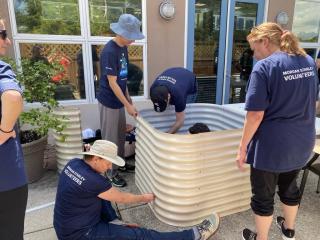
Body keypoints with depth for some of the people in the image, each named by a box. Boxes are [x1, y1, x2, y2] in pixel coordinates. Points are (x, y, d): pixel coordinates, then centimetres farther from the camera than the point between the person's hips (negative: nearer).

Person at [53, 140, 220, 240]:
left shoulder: (73, 164, -5)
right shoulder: (93, 181, -29)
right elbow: (121, 198, -13)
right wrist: (144, 198, 3)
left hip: (66, 226, 9)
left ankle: (113, 222, 10)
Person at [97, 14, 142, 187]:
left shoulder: (123, 48, 6)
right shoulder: (109, 52, -22)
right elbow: (112, 83, -21)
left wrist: (128, 97, 17)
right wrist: (128, 105, -19)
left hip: (119, 100, 9)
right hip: (109, 102, -9)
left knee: (121, 134, 20)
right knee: (110, 139, 4)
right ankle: (111, 173, 20)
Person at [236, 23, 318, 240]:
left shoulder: (264, 67, -18)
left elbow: (256, 115, -21)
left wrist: (243, 147, -12)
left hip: (271, 144, -7)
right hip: (302, 142, 8)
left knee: (263, 195, 12)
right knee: (290, 187, 27)